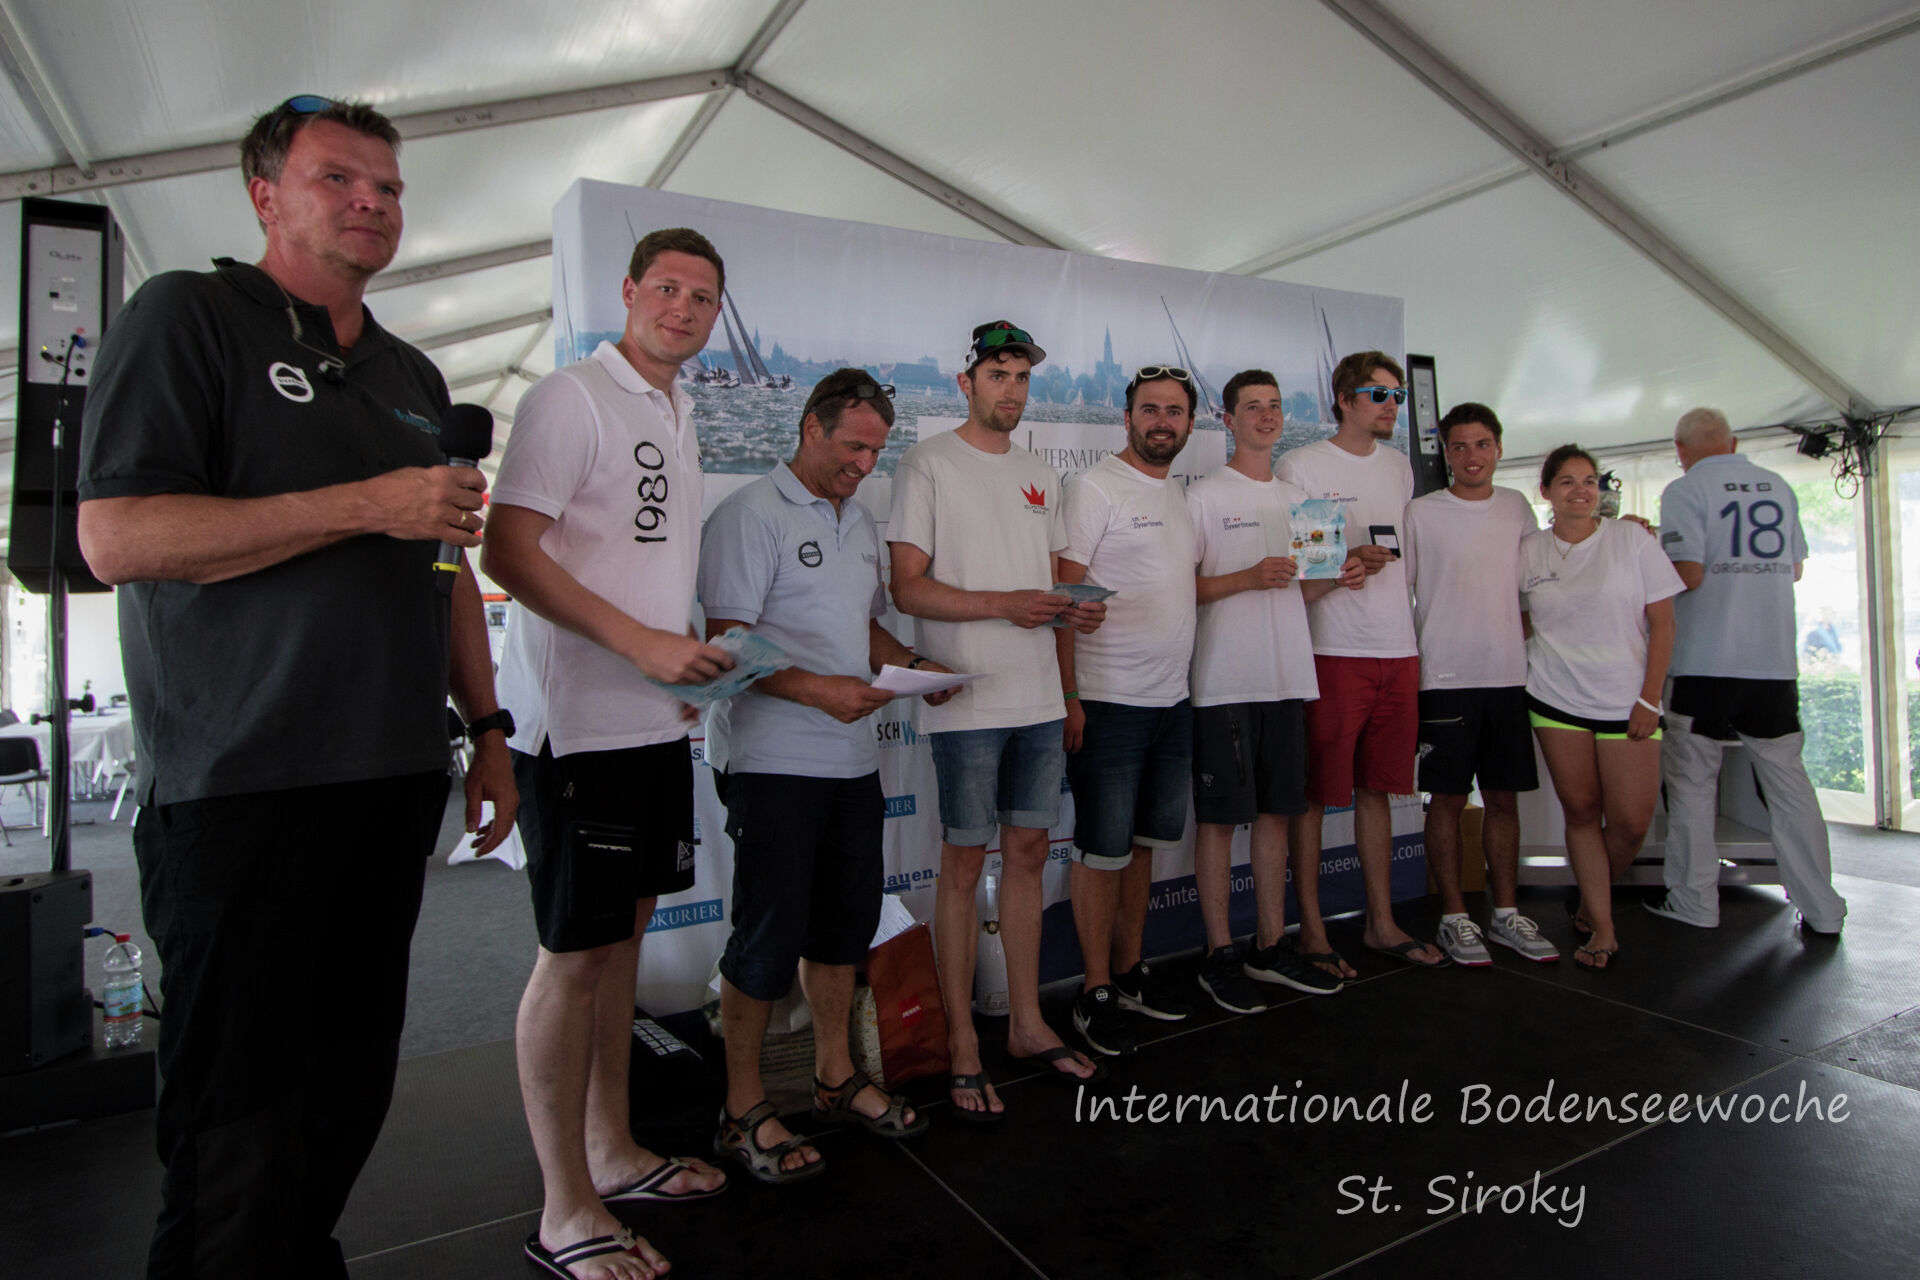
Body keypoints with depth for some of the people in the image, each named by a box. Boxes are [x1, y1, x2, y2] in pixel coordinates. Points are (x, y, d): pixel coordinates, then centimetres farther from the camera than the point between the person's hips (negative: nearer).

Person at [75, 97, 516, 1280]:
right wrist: (369, 504, -16)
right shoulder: (188, 315, -1)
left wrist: (488, 728, 13)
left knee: (351, 1091, 15)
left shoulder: (413, 375, 18)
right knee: (240, 1134, 3)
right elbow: (115, 536, -12)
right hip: (244, 790, -6)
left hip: (396, 783, 6)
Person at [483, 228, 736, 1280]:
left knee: (622, 935, 16)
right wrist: (643, 643, -21)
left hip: (656, 720, 9)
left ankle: (612, 1154, 31)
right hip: (580, 722, -9)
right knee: (575, 954, -2)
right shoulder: (571, 398, -9)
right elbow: (506, 553, -17)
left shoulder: (676, 414, 18)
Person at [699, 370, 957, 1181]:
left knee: (845, 921, 16)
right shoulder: (751, 514, -9)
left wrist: (912, 664, 5)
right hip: (773, 762, -8)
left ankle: (835, 1078, 33)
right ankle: (744, 1110, 18)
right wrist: (818, 690, -25)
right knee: (771, 933, 0)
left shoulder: (860, 523, 17)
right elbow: (726, 642, -15)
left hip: (852, 759, 8)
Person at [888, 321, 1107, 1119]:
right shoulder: (928, 464, -3)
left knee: (1027, 852, 12)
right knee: (964, 861, 1)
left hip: (1038, 698, 7)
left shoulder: (1039, 477, 18)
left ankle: (1027, 1023, 26)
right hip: (966, 700, -6)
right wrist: (1003, 603, -21)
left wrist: (1075, 609, 0)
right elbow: (909, 588, -10)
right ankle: (962, 1046, 14)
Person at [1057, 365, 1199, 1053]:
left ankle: (1130, 968, 29)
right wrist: (1069, 698, -18)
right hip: (1109, 701, -8)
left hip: (1173, 699, 8)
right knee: (1104, 850, 0)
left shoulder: (1180, 494, 16)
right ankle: (1097, 990, 13)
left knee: (1144, 841, 15)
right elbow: (1062, 594, -15)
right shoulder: (1094, 487, -9)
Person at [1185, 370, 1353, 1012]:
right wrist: (1248, 578, -19)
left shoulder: (1297, 496, 18)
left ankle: (1270, 947, 24)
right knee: (1219, 816, -1)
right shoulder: (1205, 495, -2)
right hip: (1225, 682, -6)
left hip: (1288, 677, 7)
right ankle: (1220, 955, 11)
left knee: (1276, 812, 12)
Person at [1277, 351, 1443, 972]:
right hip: (1332, 652, -6)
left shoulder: (1399, 466, 18)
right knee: (1315, 795, -1)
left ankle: (1382, 922, 24)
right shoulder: (1299, 466, -3)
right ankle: (1311, 930, 11)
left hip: (1398, 648, 6)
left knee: (1378, 789, 13)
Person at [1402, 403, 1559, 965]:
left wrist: (1526, 644, 12)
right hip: (1446, 677, -4)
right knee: (1449, 798, 1)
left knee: (1504, 796, 10)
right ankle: (1454, 917, 13)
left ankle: (1506, 914, 22)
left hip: (1509, 675, 4)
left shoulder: (1518, 508, 11)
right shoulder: (1420, 513, -2)